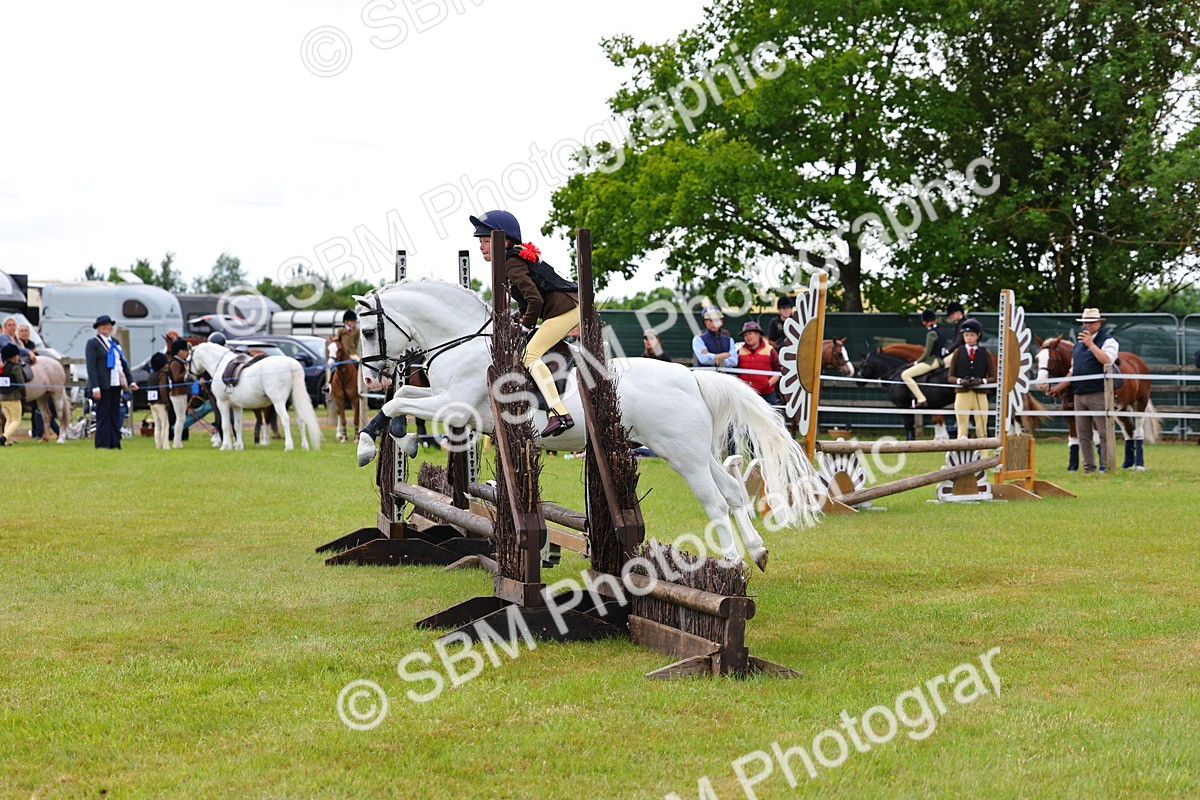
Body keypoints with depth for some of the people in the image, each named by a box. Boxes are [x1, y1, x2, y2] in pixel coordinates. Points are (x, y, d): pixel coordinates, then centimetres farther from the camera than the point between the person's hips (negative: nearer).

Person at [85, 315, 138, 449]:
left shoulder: (115, 342, 17)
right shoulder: (93, 343, -4)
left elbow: (124, 363, 18)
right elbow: (91, 366, -11)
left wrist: (131, 381, 10)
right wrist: (95, 387, -19)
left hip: (116, 384, 7)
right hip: (103, 385, -6)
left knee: (115, 414, 8)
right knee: (103, 415, -2)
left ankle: (115, 443, 11)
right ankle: (102, 444, 2)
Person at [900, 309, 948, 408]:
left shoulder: (932, 333, -14)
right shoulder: (939, 330, 13)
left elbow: (927, 353, -17)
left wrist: (917, 362, -3)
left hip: (933, 361, -10)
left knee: (905, 375, -17)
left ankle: (921, 400, -23)